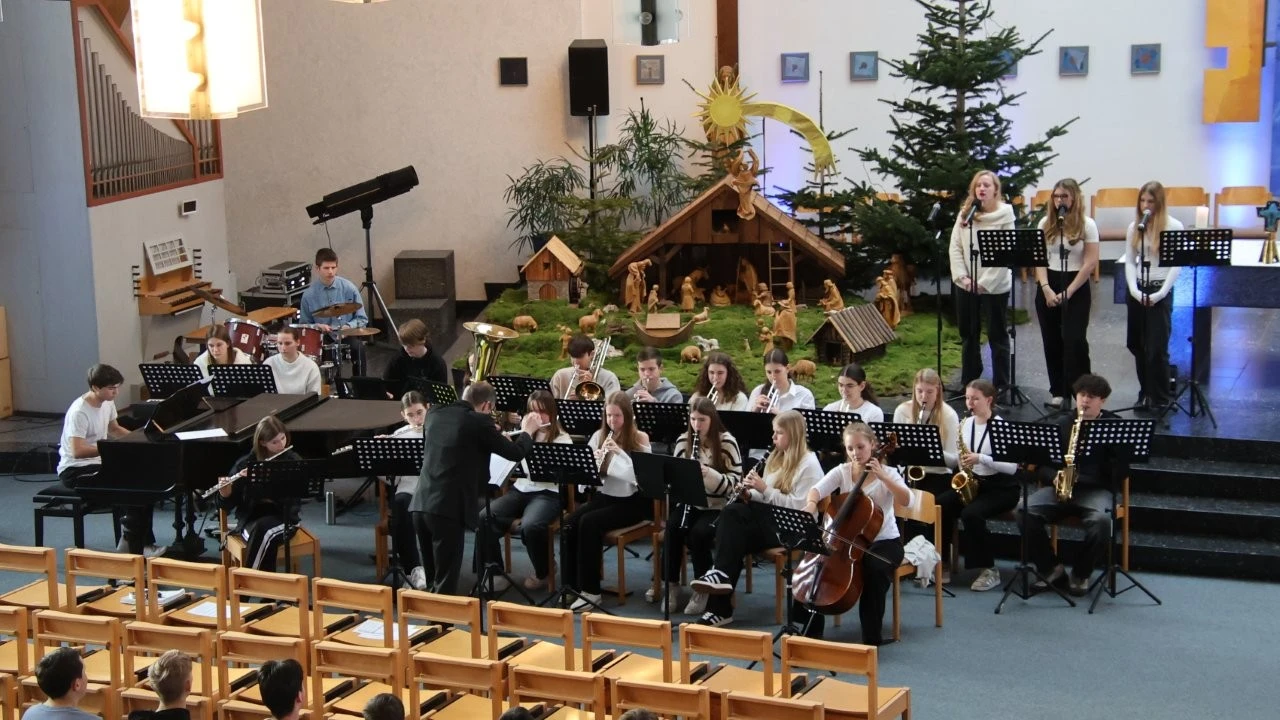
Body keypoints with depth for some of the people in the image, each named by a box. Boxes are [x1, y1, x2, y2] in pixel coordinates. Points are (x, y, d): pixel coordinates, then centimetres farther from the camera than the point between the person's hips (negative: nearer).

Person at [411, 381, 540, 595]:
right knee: (445, 583, -1)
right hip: (448, 508, -6)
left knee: (433, 581, 18)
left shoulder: (435, 414, 13)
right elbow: (516, 453, 3)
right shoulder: (479, 421, -5)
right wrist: (527, 431, 23)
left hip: (421, 505, 6)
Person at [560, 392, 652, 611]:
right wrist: (592, 461, -17)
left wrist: (620, 452, -23)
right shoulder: (599, 436, 10)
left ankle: (590, 590, -22)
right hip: (603, 495, 5)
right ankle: (572, 585, -15)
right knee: (570, 522, -24)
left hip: (631, 501, -5)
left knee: (589, 522, -29)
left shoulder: (640, 439, -3)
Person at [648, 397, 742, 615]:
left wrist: (710, 474, -26)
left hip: (718, 506, -3)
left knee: (699, 533, -30)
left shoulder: (727, 442, -7)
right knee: (673, 528, -27)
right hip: (689, 502, 3)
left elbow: (735, 482, -10)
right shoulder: (683, 441, 4)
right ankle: (671, 584, -13)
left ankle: (702, 589, -13)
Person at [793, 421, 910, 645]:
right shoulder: (842, 471, -1)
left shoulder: (887, 473, -7)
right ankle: (812, 627, -1)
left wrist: (882, 477, -29)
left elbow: (906, 500, -23)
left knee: (874, 569, -34)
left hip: (884, 541, -3)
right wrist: (811, 503, -39)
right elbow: (816, 490, -16)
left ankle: (872, 635, -18)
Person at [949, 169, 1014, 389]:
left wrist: (985, 283, -17)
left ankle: (1001, 385, 12)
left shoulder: (1005, 215, -7)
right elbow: (955, 248, 3)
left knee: (997, 335, 5)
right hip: (966, 286, 5)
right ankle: (968, 382, 26)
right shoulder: (965, 214, 5)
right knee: (968, 335, 14)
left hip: (994, 286, -4)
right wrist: (962, 277, -9)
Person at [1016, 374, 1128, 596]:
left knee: (1101, 520, -37)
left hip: (1096, 489, -3)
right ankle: (1052, 568, -8)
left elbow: (1120, 469, -3)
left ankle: (1081, 574, -12)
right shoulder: (1063, 425, 15)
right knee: (1025, 512, -24)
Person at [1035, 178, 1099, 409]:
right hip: (1048, 286, 4)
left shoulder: (1087, 224, -4)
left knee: (1075, 340, -10)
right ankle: (1057, 391, 15)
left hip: (1076, 288, -3)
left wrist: (1068, 292, -13)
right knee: (1052, 341, 6)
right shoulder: (1045, 223, 5)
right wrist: (1046, 288, -11)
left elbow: (1090, 263, -8)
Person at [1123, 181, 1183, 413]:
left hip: (1161, 292, -5)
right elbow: (1129, 262, 7)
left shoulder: (1174, 226, -6)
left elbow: (1176, 265, -8)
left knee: (1157, 347, -6)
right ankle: (1145, 393, 23)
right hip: (1136, 291, 5)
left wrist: (1160, 293, -15)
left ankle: (1160, 398, 4)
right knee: (1137, 344, 9)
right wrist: (1134, 290, -7)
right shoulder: (1134, 227, 7)